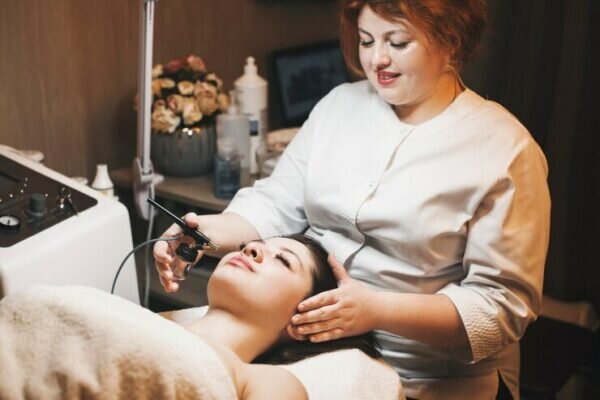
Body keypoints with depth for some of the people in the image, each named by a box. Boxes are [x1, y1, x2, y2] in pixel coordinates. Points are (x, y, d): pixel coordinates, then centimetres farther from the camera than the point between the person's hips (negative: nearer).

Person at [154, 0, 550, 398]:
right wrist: (204, 232, -14)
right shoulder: (339, 104, 6)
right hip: (308, 348, 5)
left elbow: (505, 304, -13)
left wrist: (378, 310, -25)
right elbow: (275, 204, 6)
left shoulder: (505, 149, -10)